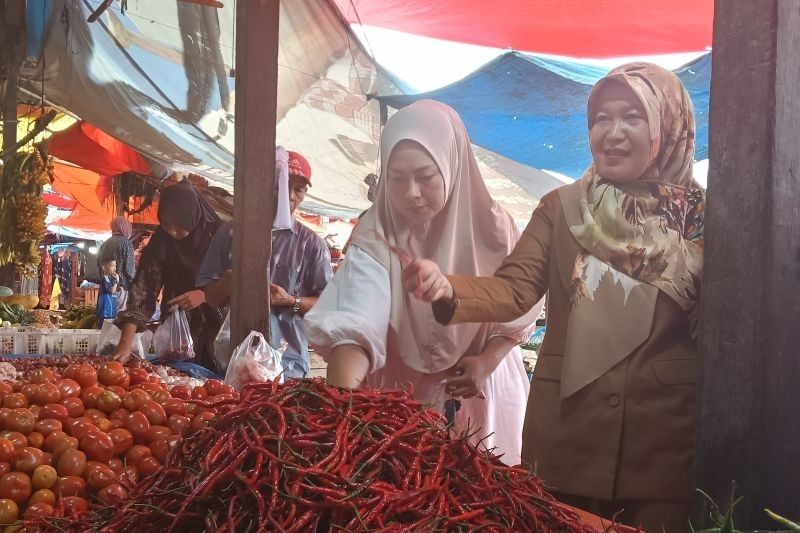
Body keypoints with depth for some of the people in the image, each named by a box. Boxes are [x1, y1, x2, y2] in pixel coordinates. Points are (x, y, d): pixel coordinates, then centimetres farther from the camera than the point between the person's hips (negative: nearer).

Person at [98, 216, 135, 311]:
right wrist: (134, 283, 4)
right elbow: (129, 267, -10)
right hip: (120, 285, -7)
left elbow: (99, 263, 17)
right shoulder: (126, 243, -7)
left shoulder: (104, 244, 13)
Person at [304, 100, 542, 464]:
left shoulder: (491, 228, -11)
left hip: (482, 393, 2)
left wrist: (487, 361, -16)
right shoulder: (375, 238, -18)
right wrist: (343, 400, -47)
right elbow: (355, 325, -31)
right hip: (403, 395, -1)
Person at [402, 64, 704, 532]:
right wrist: (449, 289, -25)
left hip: (666, 432, -1)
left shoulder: (702, 217, 1)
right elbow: (514, 289, -6)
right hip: (567, 427, 2)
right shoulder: (560, 207, 5)